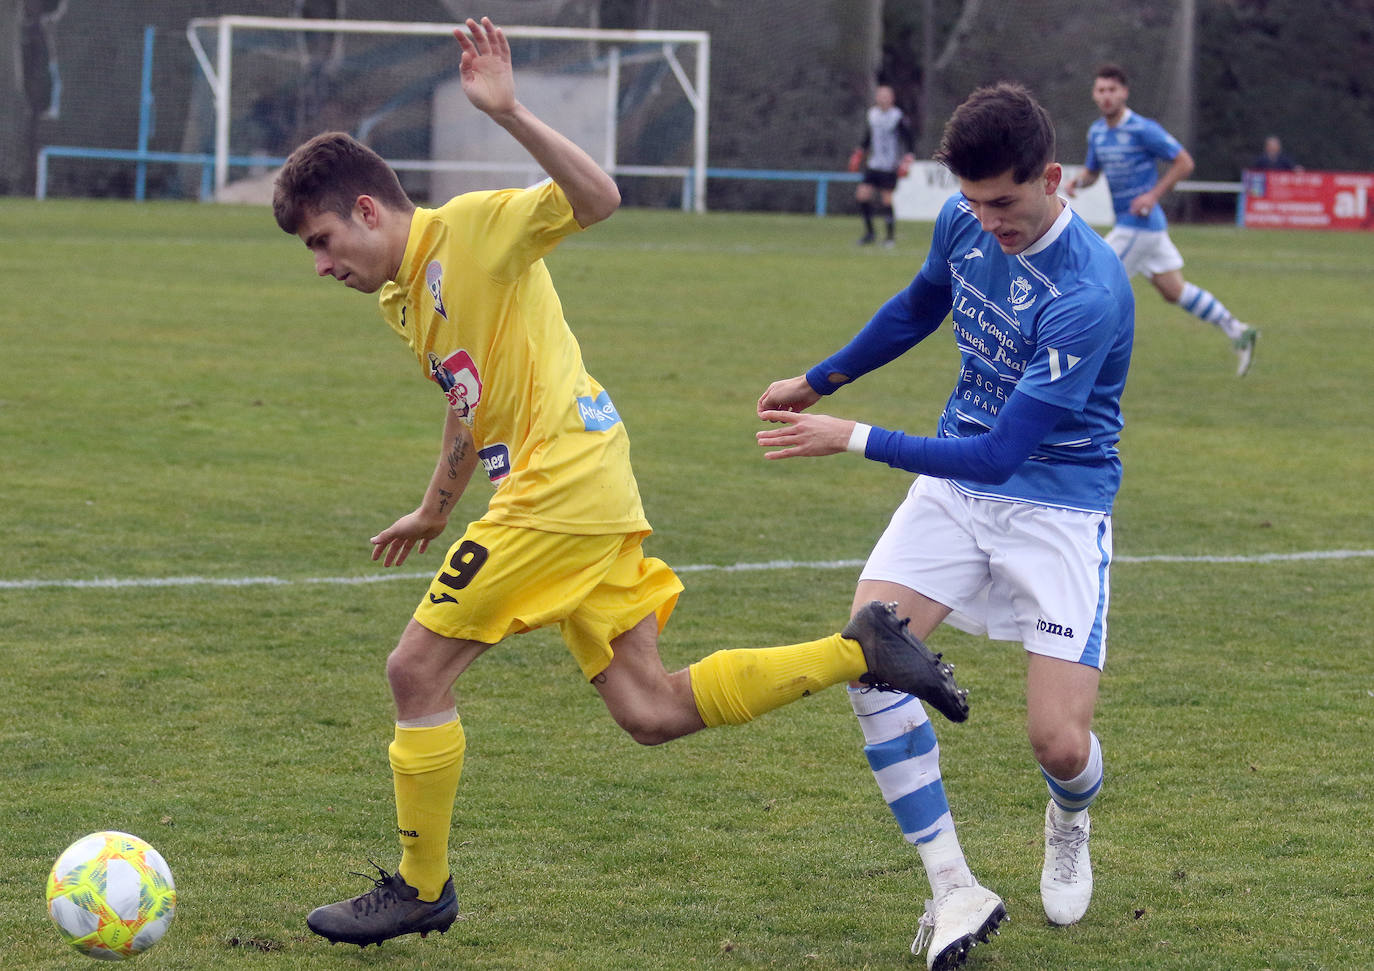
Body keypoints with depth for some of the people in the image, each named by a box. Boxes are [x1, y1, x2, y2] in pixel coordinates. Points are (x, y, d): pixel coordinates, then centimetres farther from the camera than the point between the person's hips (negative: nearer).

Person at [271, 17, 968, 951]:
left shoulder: (468, 227, -8)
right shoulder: (401, 293, 19)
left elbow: (598, 197, -22)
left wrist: (511, 114, -33)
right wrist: (435, 510, 41)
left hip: (561, 483, -10)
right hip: (586, 491, 10)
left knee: (417, 669, -5)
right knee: (651, 711, 6)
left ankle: (421, 888, 6)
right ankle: (860, 649, 10)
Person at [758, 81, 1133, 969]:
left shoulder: (1089, 295, -28)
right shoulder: (964, 223, -5)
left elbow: (1001, 454, -27)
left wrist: (854, 439, -24)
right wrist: (818, 382, 28)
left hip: (1057, 504, -6)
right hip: (955, 486, 6)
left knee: (1060, 744, -13)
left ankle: (1070, 824, 29)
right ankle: (955, 892, -8)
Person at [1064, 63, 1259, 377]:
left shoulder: (1143, 130, -15)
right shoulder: (1097, 132, 8)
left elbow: (1184, 162, -11)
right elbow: (1092, 171, 21)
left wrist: (1153, 195, -18)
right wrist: (1078, 182, -2)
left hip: (1138, 224, -8)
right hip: (1128, 223, 8)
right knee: (1174, 290, 11)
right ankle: (1238, 332, 17)